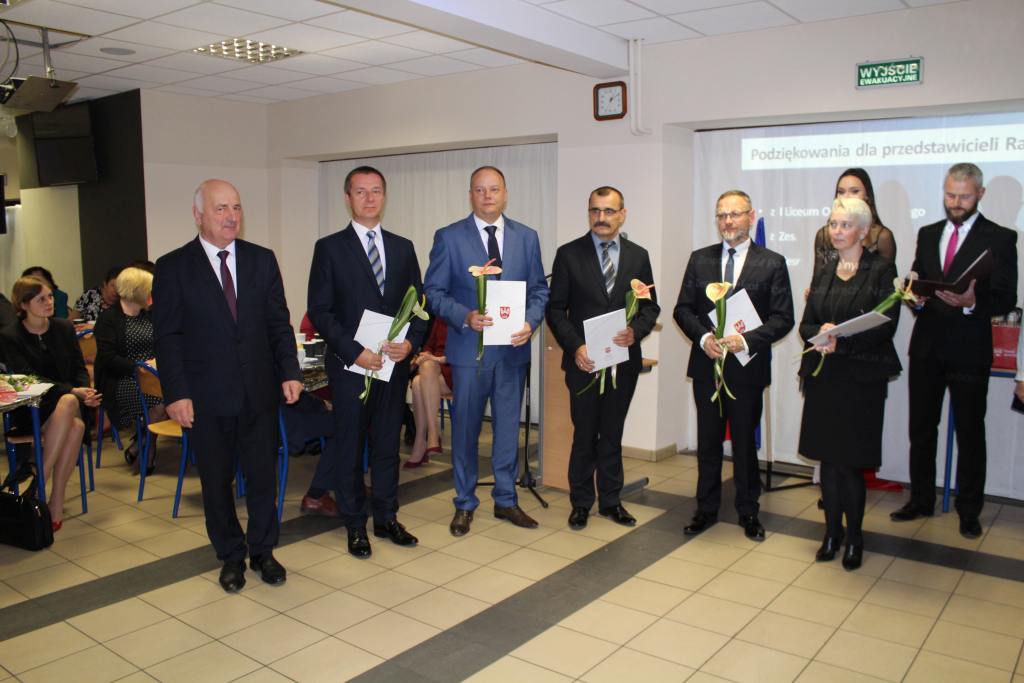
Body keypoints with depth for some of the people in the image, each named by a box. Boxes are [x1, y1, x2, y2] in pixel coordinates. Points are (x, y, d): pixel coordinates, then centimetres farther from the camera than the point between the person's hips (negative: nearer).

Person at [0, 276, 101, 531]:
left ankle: (56, 499, -26)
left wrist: (85, 392, -10)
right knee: (68, 402, -36)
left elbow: (80, 368, 13)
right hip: (31, 410, -3)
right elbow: (28, 379, -11)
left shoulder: (64, 327, 10)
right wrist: (72, 391, -22)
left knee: (76, 426, -33)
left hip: (67, 400, 3)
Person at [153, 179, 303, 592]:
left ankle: (262, 551, 29)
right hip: (207, 397, -2)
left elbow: (279, 323, 7)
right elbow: (166, 337, -5)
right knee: (216, 481, 11)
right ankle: (231, 556, 29)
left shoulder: (262, 260, 5)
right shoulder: (173, 268, -2)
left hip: (260, 391, 2)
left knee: (263, 476, 10)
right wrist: (176, 393, -12)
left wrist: (289, 372, -3)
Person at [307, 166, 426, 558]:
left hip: (394, 364, 3)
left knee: (387, 445, 13)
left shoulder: (403, 248, 10)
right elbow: (319, 310, -6)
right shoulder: (329, 248, -2)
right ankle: (355, 526, 21)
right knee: (349, 448, 7)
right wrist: (353, 351, -16)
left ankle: (386, 519, 26)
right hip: (350, 365, -3)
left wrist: (411, 341, -9)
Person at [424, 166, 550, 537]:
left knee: (508, 426, 12)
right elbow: (433, 291, -3)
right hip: (469, 348, -2)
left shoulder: (527, 237, 6)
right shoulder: (449, 237, -3)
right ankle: (465, 504, 24)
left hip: (513, 349, 3)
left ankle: (506, 499, 29)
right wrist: (465, 317, -19)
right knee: (465, 428, 8)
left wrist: (530, 322, -12)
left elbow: (539, 290, 7)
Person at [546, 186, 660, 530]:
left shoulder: (638, 256, 6)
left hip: (624, 361, 2)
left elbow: (650, 306, 8)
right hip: (584, 360, -2)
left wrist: (635, 330, -12)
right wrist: (575, 347, -14)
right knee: (584, 435, 6)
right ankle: (581, 503, 20)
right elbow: (556, 308, -2)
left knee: (613, 434, 13)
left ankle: (610, 500, 26)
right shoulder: (568, 254, -2)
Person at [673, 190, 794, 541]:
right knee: (708, 441, 12)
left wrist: (747, 340, -20)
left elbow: (782, 318, -5)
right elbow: (683, 309, 5)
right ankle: (706, 509, 26)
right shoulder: (700, 259, 6)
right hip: (706, 365, 2)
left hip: (747, 367, -2)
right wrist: (703, 337, -13)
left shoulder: (772, 263, -1)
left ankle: (748, 512, 26)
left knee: (745, 442, 9)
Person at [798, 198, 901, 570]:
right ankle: (832, 533, 23)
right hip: (823, 376, 5)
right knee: (828, 458, 9)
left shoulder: (882, 270, -3)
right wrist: (820, 333, -13)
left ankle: (854, 538, 17)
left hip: (861, 376, -5)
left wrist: (841, 340, -20)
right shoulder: (824, 272, 13)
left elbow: (886, 325, -11)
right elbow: (805, 325, 9)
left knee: (850, 462, -1)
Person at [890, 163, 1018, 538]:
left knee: (970, 434, 7)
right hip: (926, 347, 4)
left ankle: (969, 511, 21)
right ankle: (921, 500, 27)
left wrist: (972, 303, -29)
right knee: (921, 430, 13)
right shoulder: (927, 234, 11)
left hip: (969, 351, -4)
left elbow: (1006, 299, -10)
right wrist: (916, 297, -10)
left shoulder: (1000, 238, -4)